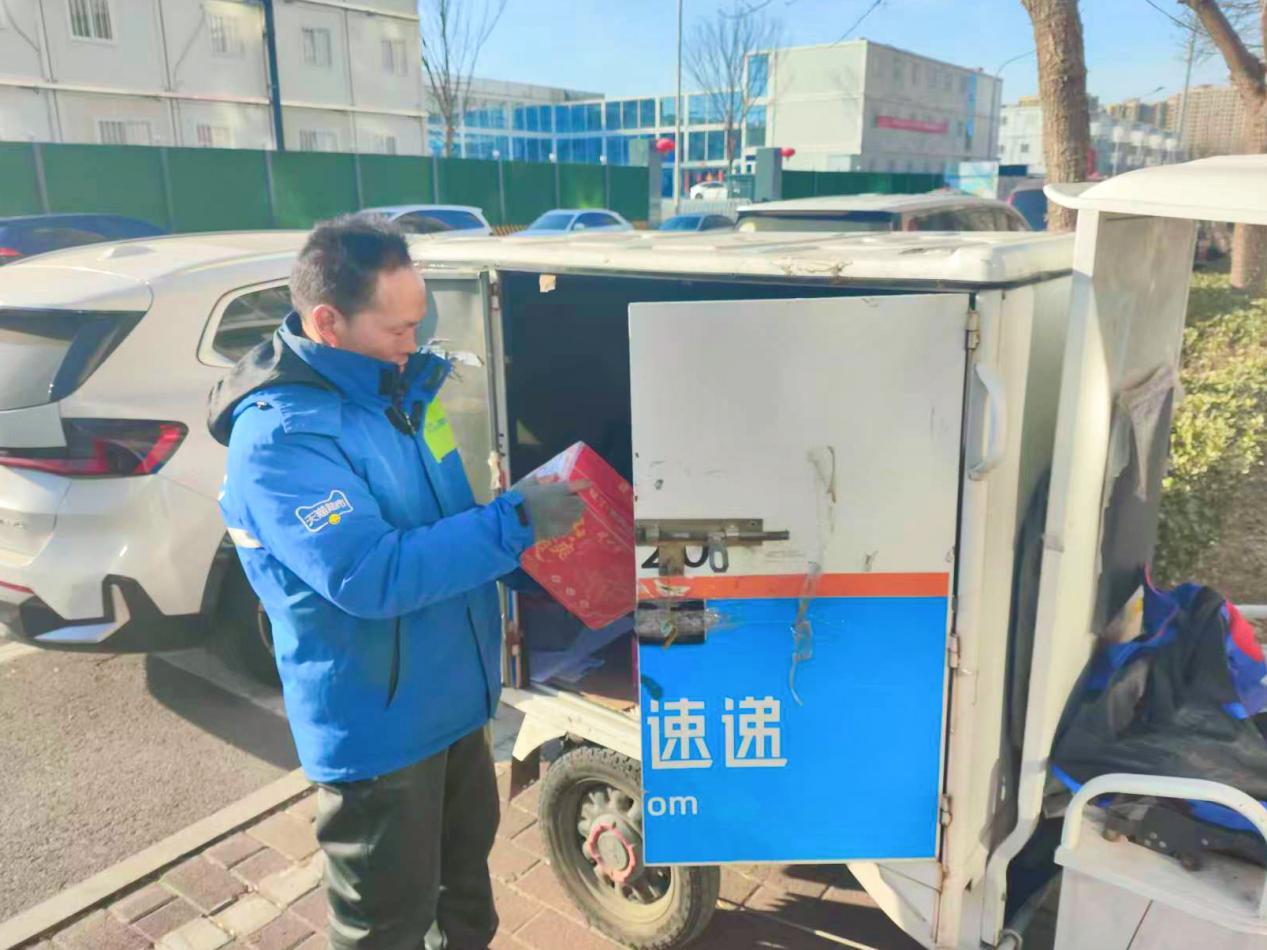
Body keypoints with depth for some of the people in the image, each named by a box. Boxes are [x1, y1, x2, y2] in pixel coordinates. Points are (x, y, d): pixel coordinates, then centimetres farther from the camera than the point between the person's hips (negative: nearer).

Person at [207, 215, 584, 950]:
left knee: (466, 855, 29)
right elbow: (371, 575, -34)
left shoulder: (395, 383, 1)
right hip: (376, 725, -8)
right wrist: (515, 522, -31)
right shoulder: (279, 435, -27)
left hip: (452, 693, 8)